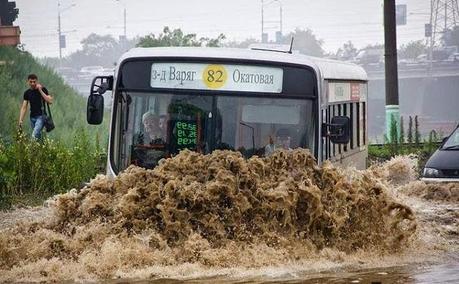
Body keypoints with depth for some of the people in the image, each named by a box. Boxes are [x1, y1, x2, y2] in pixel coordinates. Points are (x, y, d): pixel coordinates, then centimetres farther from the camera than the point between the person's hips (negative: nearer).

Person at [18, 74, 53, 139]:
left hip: (41, 116, -5)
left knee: (34, 135, -22)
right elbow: (24, 107, 8)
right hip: (32, 117, 5)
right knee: (38, 136, 9)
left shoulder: (42, 89, -4)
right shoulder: (27, 93, 8)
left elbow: (50, 101, -14)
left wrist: (40, 90, -17)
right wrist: (21, 120, -2)